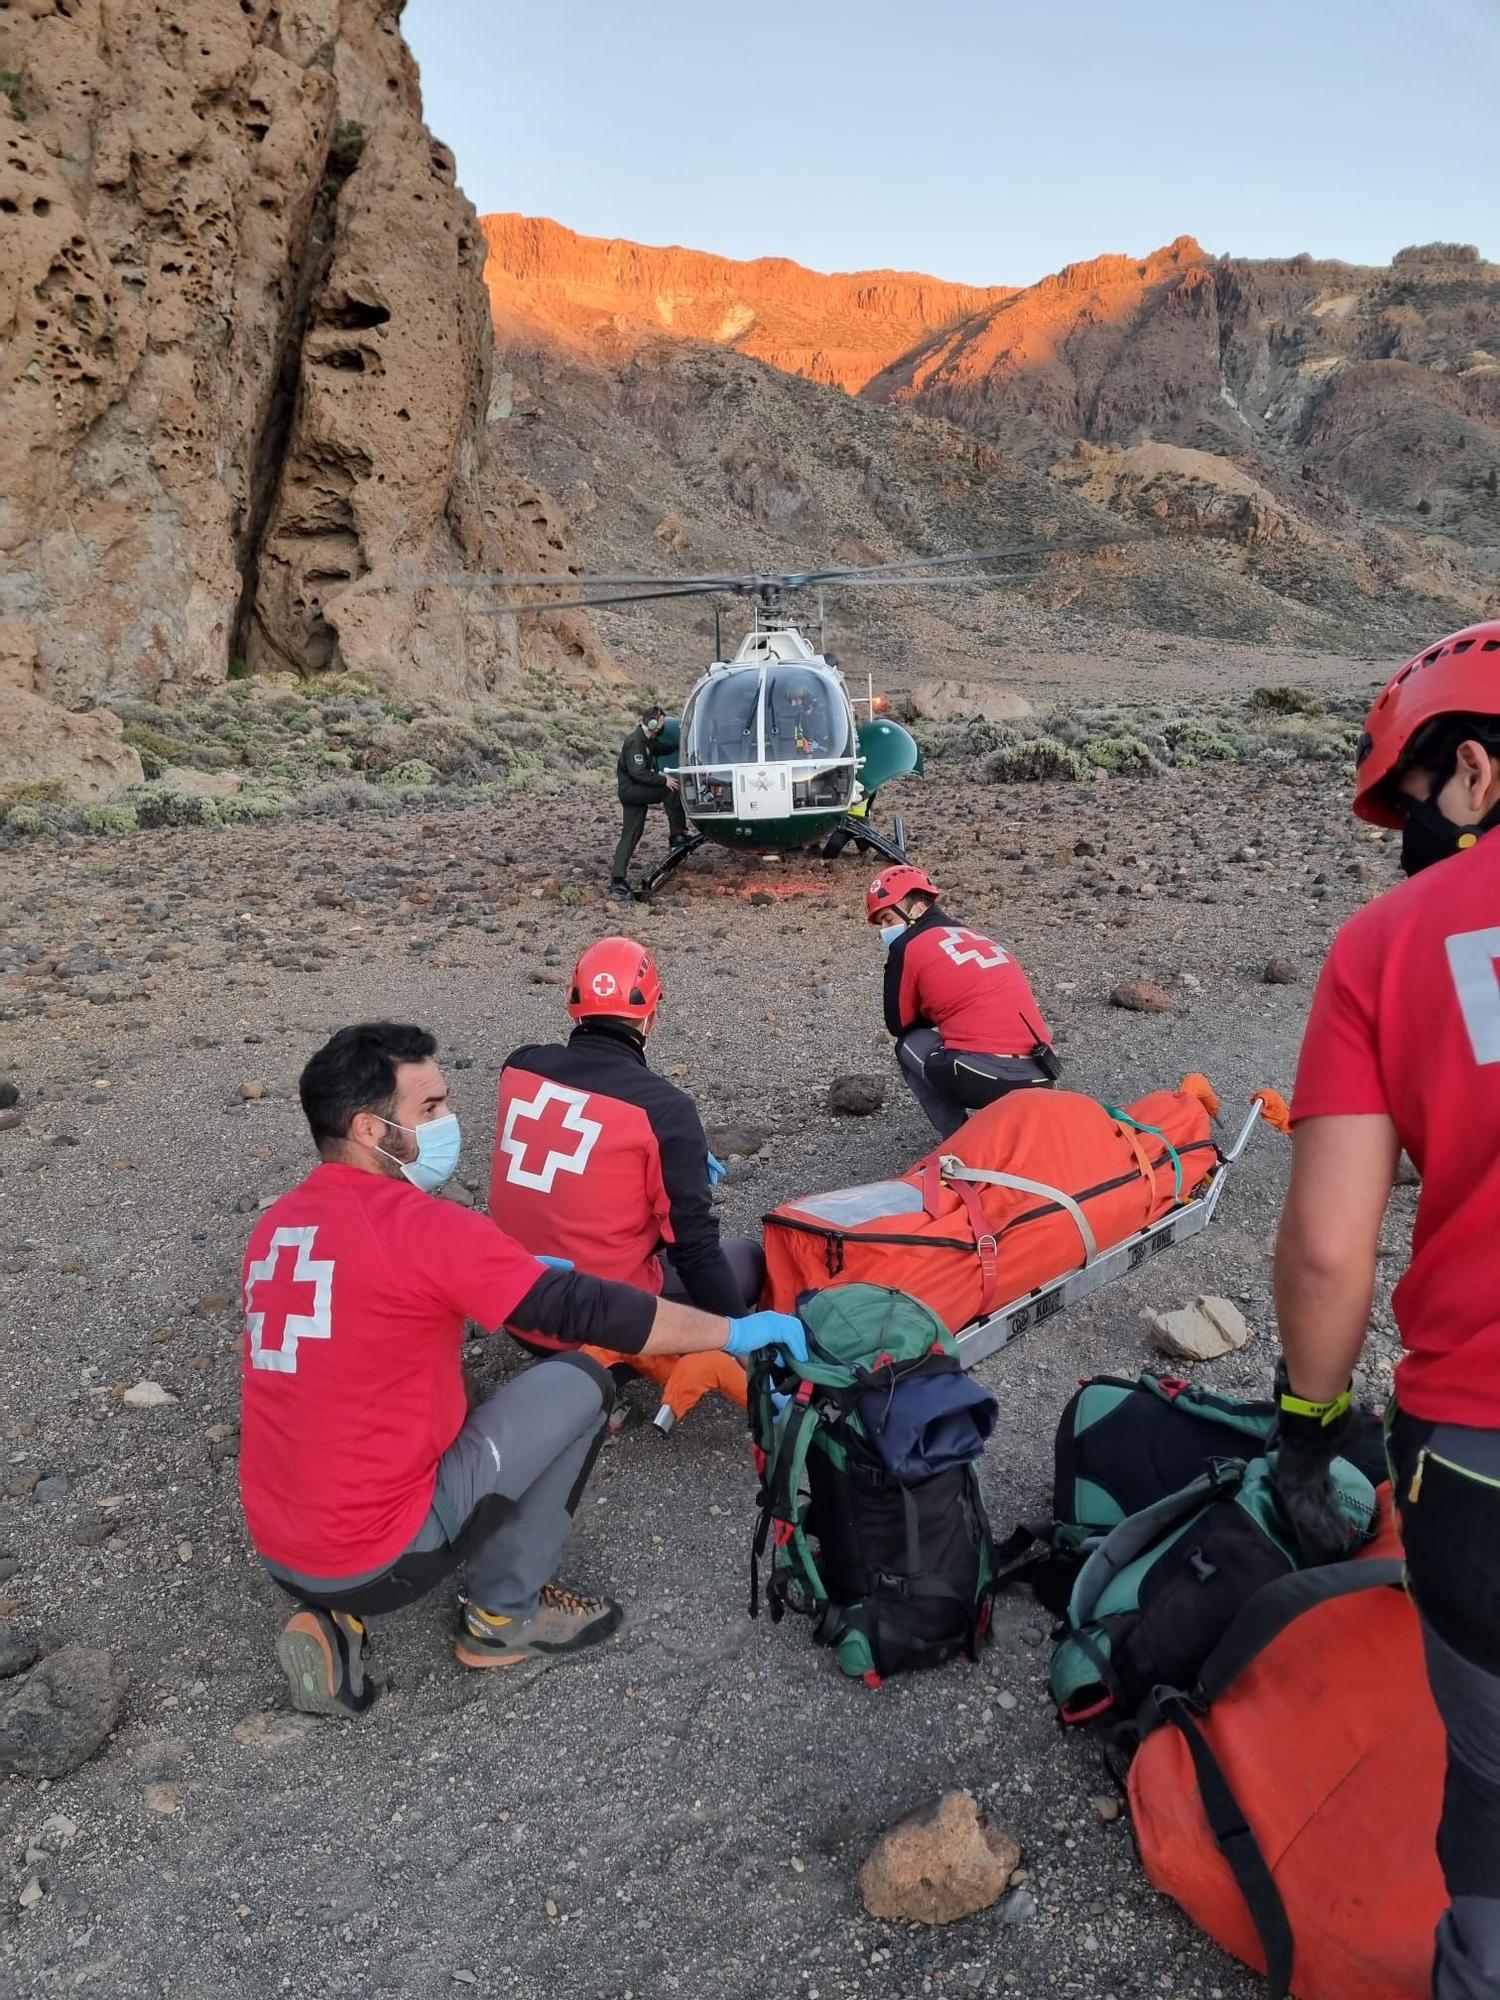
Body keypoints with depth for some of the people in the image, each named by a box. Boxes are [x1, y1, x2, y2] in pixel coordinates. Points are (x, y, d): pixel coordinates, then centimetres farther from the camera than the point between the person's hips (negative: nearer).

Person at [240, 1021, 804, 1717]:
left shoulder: (275, 1226, 5)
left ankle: (334, 1617, 15)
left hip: (275, 1550, 8)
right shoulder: (415, 1223, -19)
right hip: (375, 1559, -7)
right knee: (580, 1383, 1)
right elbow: (582, 1308, -17)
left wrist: (521, 1269, 20)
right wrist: (737, 1331, -8)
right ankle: (505, 1616, 13)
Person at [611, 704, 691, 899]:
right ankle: (678, 835, -13)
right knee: (670, 791, -18)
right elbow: (637, 772, -22)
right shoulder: (635, 742, -15)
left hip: (636, 791, 10)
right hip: (629, 789, -10)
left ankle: (617, 879, 2)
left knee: (630, 835, 4)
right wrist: (663, 780, -20)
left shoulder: (646, 740, 17)